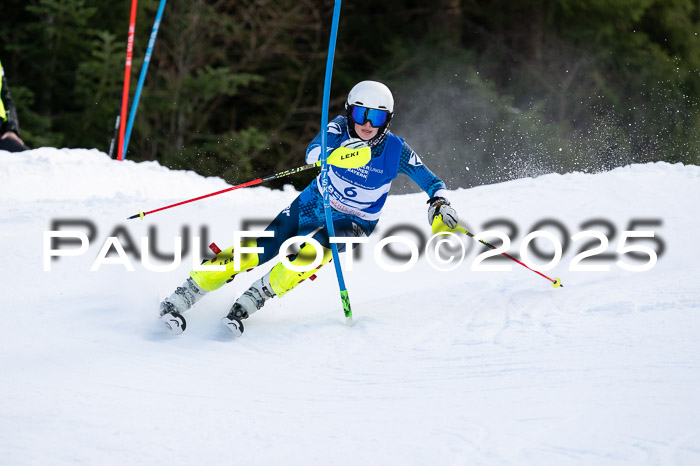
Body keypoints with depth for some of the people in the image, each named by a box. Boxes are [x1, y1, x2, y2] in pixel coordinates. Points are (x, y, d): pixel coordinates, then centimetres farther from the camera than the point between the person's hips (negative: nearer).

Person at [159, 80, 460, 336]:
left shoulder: (396, 150, -17)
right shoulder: (339, 128, -16)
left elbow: (432, 184, -8)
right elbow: (313, 154, -35)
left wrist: (440, 207, -29)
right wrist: (338, 152, -56)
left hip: (352, 225, -1)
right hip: (313, 206, 1)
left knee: (313, 252, -33)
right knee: (254, 252, -16)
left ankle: (251, 300, -22)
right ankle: (184, 295, -8)